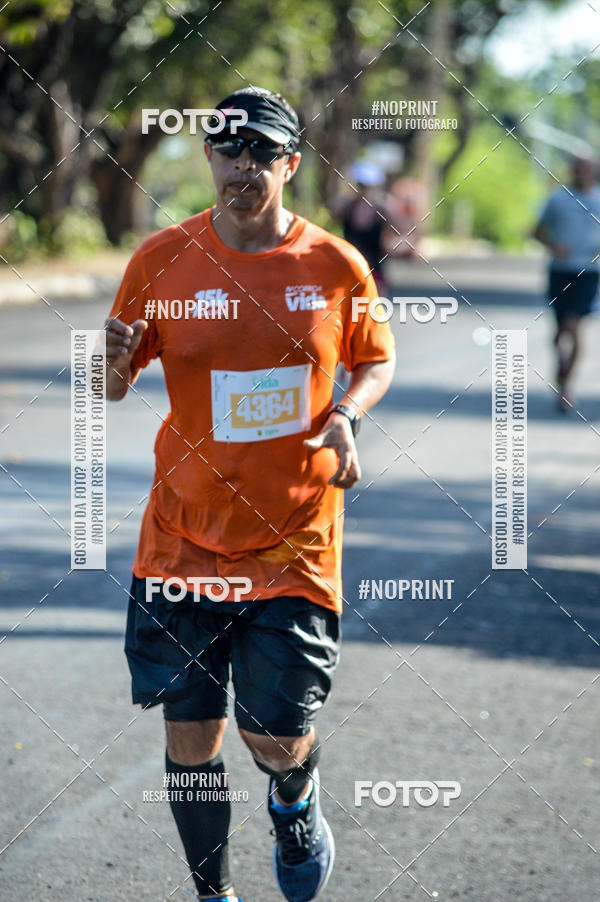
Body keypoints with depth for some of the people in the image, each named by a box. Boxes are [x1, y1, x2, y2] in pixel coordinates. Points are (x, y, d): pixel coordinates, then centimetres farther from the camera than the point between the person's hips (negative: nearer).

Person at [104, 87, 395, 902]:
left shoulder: (336, 267, -3)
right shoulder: (164, 259, -3)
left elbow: (376, 361, 13)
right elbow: (113, 388, 3)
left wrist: (348, 413, -8)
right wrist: (114, 365, -20)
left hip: (296, 540, -1)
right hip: (184, 539, 1)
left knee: (275, 740, -4)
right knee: (191, 737, 4)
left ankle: (297, 799, 33)